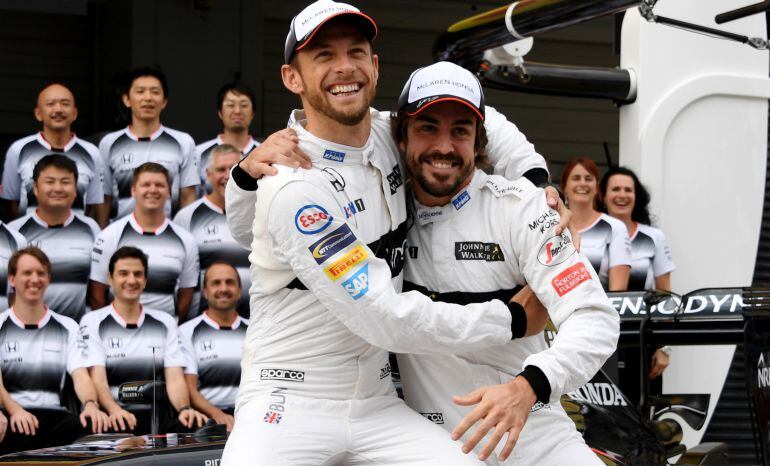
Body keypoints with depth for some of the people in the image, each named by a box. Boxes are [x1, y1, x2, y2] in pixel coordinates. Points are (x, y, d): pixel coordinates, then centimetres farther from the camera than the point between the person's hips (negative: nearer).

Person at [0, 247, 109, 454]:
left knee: (94, 429, -31)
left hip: (54, 415, 3)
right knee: (21, 436, -41)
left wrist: (91, 404, -22)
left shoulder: (67, 327, 16)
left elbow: (80, 375, 2)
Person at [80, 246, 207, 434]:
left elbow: (175, 378, 6)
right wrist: (114, 410, -29)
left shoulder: (164, 323, 17)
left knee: (194, 425, -28)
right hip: (113, 418, -3)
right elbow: (97, 378, -7)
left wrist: (184, 409, -17)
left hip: (156, 416, 3)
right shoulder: (93, 322, 6)